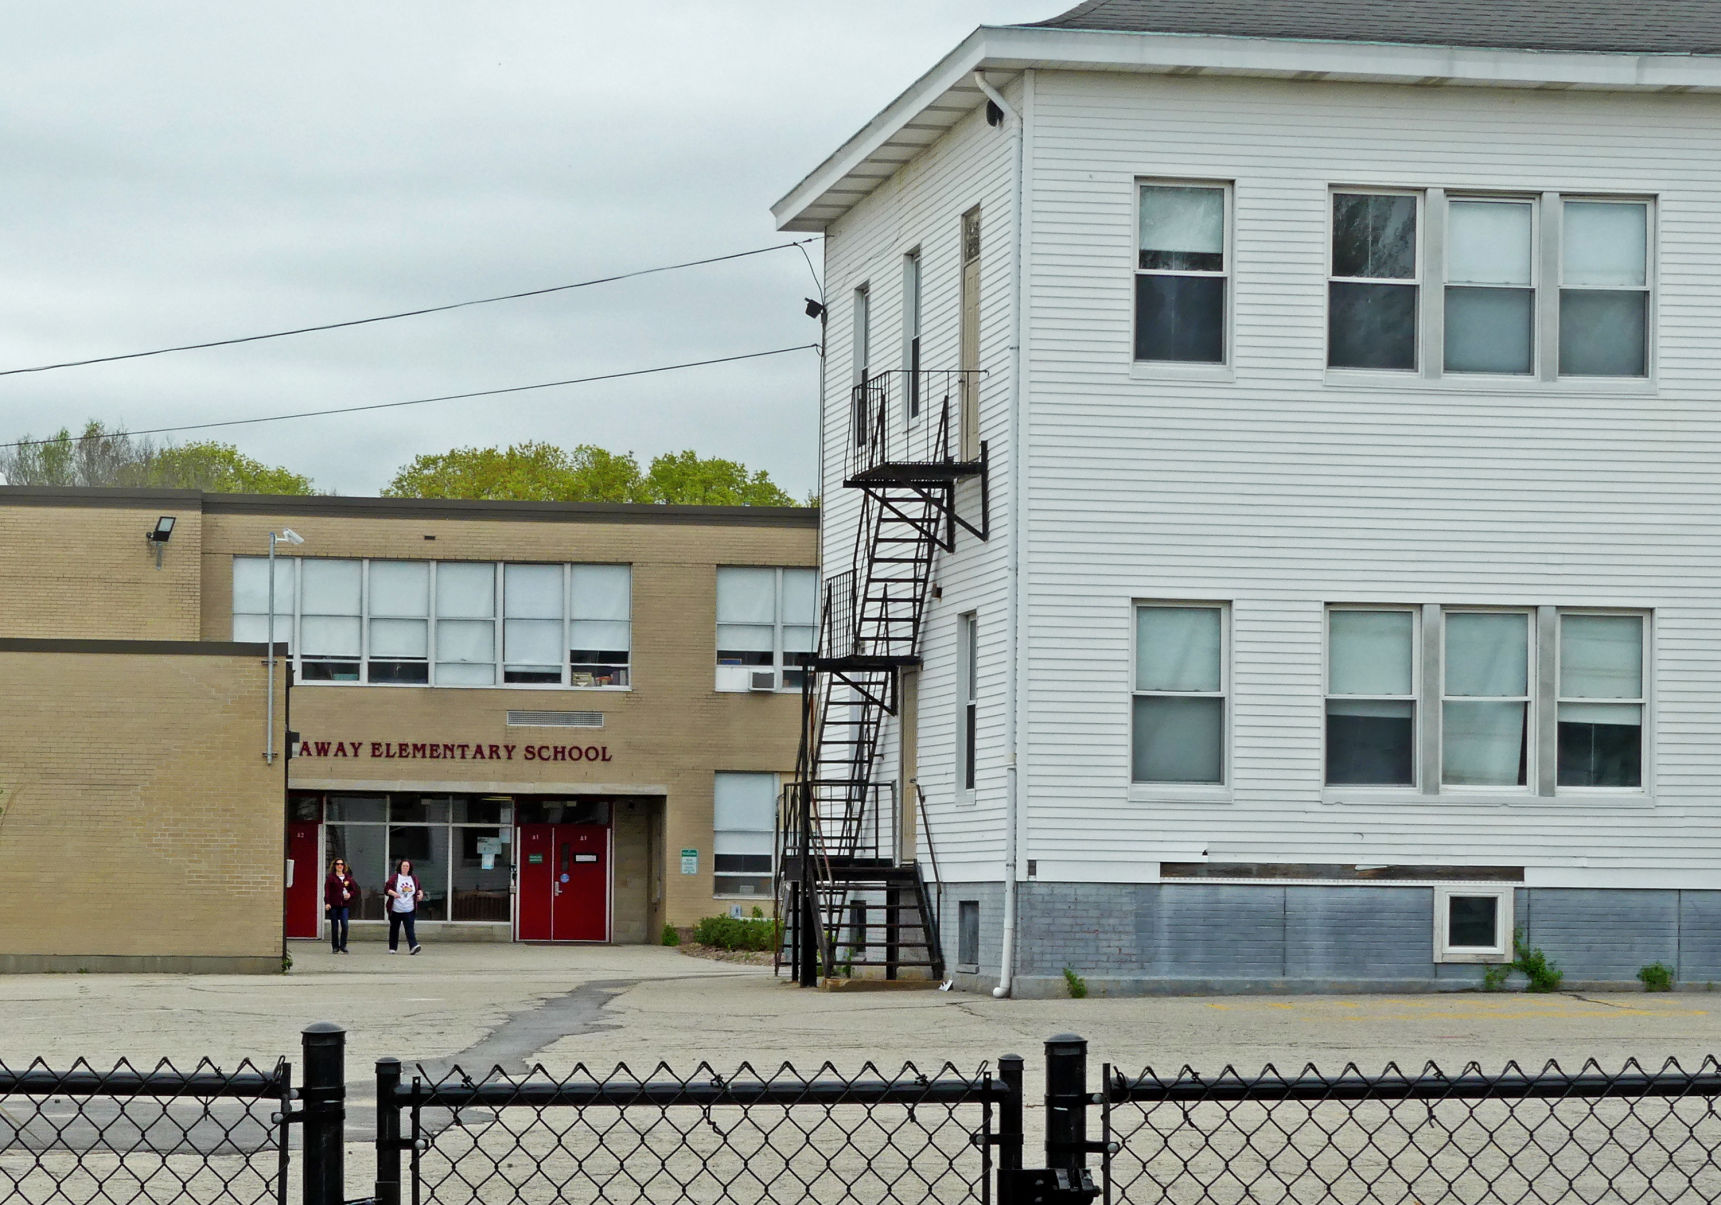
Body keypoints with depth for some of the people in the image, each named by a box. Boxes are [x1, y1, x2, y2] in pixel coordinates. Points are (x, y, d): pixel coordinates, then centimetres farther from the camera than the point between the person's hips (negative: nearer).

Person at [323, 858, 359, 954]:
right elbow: (327, 891, -5)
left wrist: (350, 894, -5)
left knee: (345, 925, -11)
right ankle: (335, 947, 9)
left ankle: (343, 946, -1)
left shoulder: (348, 877, 12)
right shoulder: (331, 878, 2)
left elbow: (354, 889, 17)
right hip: (333, 905, -2)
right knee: (334, 927, 2)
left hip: (344, 905, 2)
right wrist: (327, 902, -16)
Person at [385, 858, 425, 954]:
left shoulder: (414, 879, 10)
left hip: (409, 910, 1)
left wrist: (420, 893, 0)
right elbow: (386, 889, -4)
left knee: (410, 928, -10)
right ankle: (392, 948, 17)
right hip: (395, 910, -1)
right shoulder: (394, 878, 0)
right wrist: (392, 893, -23)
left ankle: (413, 946, -21)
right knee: (394, 929, 8)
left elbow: (419, 889, 22)